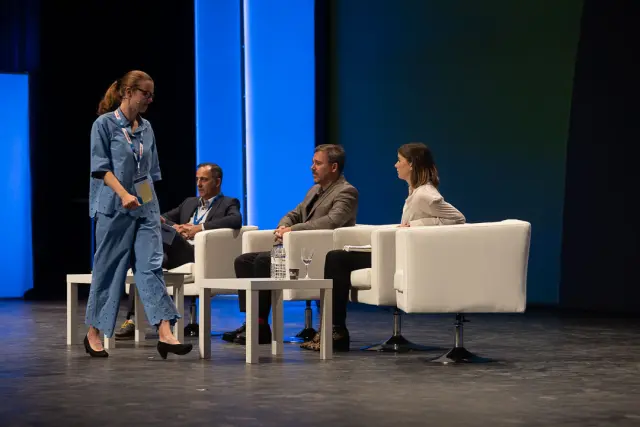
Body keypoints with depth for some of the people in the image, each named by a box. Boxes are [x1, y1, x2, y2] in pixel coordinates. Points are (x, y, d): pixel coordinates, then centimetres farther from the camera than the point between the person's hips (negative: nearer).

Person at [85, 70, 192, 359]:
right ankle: (94, 333, 16)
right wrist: (124, 195, -22)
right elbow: (100, 167, -11)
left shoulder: (146, 127, 13)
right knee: (109, 268, 2)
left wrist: (152, 203, 15)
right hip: (114, 207, -5)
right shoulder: (105, 124, -4)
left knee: (151, 266, -5)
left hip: (146, 207, 5)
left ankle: (165, 335, -14)